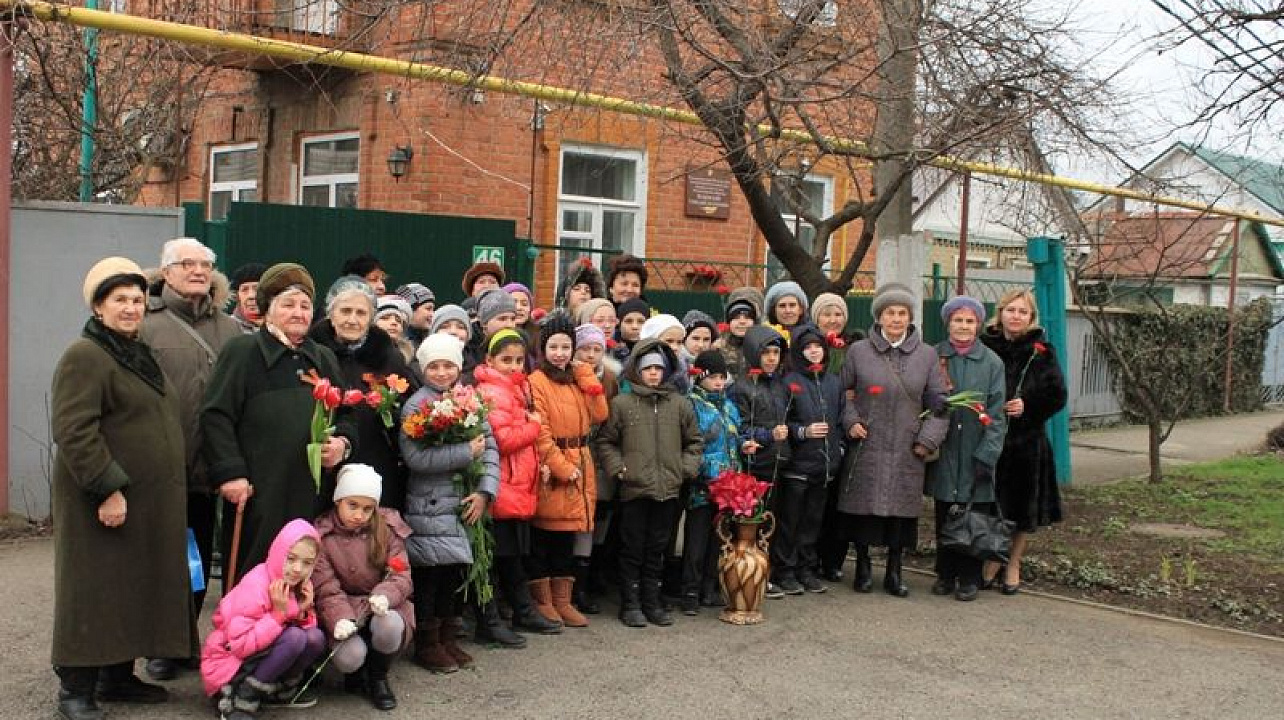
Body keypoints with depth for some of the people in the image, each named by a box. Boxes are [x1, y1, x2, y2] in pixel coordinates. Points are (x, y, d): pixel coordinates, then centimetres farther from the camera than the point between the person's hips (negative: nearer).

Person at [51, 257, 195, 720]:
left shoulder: (139, 354, 16)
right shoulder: (85, 357, -12)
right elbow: (73, 432, -21)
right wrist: (108, 489, -24)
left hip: (149, 503, 9)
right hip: (103, 503, -9)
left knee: (136, 590, 13)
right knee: (94, 593, -2)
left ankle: (117, 677, 25)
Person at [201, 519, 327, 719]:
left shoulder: (299, 584, -3)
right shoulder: (255, 587, -25)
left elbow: (306, 628, 3)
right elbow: (240, 646, -29)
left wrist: (304, 611, -16)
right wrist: (279, 613, -30)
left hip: (262, 655, 7)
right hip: (227, 664, -7)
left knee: (315, 638, -14)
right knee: (294, 637, -28)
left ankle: (281, 689, 6)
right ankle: (241, 698, -17)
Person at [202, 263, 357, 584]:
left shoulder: (325, 359, 19)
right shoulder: (242, 351, 3)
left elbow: (346, 416, 26)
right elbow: (216, 416, -5)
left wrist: (342, 442, 4)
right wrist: (230, 473, -13)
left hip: (313, 496, 5)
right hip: (259, 495, -4)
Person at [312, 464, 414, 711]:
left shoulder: (387, 528, -2)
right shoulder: (321, 536, -6)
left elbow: (402, 573, -6)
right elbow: (326, 589, -12)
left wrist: (385, 595, -29)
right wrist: (341, 618, -31)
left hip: (381, 607, 1)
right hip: (344, 610, -1)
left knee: (389, 625, -35)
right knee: (349, 656, -32)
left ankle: (378, 677, -1)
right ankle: (355, 675, 11)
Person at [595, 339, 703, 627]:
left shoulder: (680, 404, 6)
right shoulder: (621, 403, -1)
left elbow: (694, 441, 16)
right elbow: (605, 441, 5)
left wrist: (686, 469, 4)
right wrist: (618, 468, -5)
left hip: (668, 489, 3)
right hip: (634, 488, -3)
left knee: (657, 549, 12)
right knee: (632, 549, 4)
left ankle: (652, 602, 22)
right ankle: (631, 604, 14)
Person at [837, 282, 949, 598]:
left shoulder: (926, 355, 6)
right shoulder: (858, 351, 1)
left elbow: (938, 403, 8)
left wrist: (929, 439, -1)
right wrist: (850, 421, -6)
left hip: (906, 451, 1)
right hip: (866, 447, -1)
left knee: (902, 509, 4)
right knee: (864, 507, 3)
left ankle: (894, 571, 19)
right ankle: (863, 568, 21)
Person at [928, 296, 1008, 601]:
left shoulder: (992, 363, 1)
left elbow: (996, 415, -2)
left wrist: (986, 456, -9)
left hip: (975, 456, -1)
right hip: (944, 453, 1)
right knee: (944, 517, 8)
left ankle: (969, 577, 15)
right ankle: (945, 574, 21)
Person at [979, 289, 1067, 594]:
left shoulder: (1041, 352, 0)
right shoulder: (984, 347, 2)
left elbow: (1057, 396, -1)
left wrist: (1028, 406, -14)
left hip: (1027, 442, 0)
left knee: (1023, 510, 6)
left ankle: (1013, 566, 22)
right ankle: (992, 562, 21)